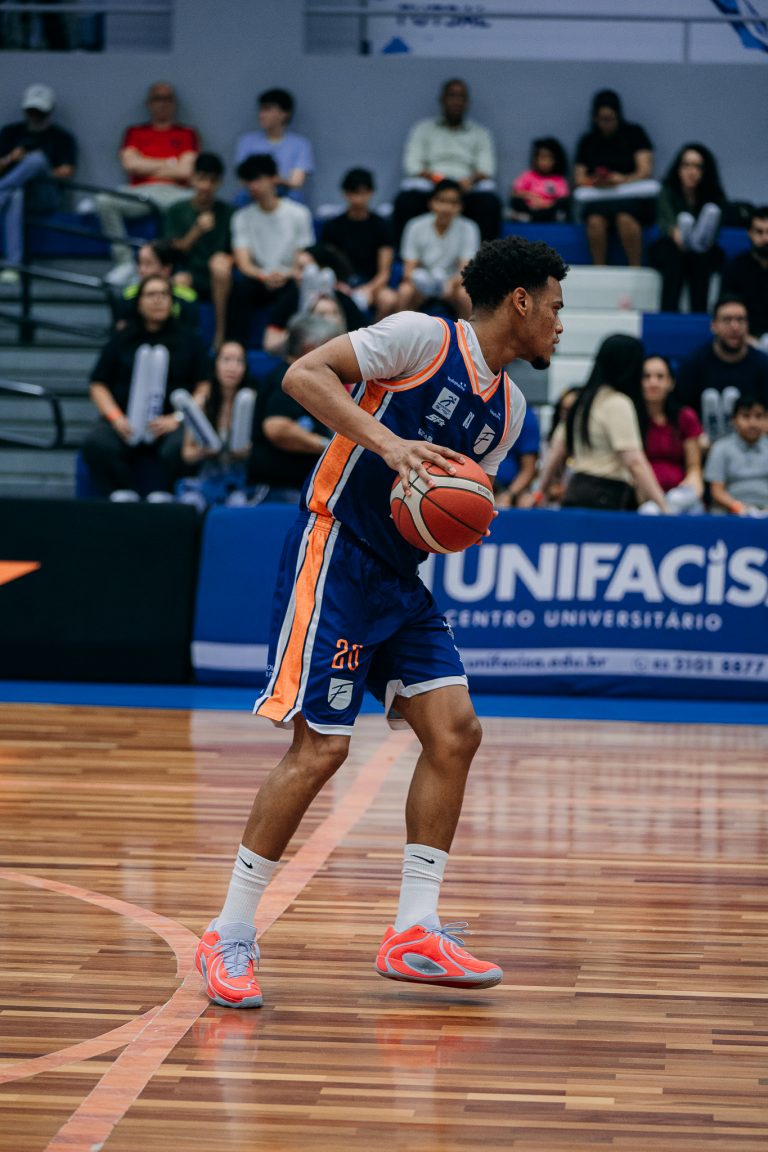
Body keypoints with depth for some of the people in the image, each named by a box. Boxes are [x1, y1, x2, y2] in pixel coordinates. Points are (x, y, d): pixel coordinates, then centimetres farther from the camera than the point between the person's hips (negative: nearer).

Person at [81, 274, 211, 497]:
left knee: (177, 448, -38)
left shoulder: (189, 341, 16)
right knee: (96, 444, -32)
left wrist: (176, 419, -9)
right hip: (126, 424, 2)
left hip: (171, 423, -1)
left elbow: (204, 389, 8)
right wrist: (116, 418, -5)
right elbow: (98, 386, 14)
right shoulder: (120, 341, 20)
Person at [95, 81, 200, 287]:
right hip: (139, 194, 2)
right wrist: (167, 164, 6)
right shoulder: (134, 133, 23)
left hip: (173, 193, -2)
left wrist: (147, 167, 7)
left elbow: (186, 171, 3)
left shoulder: (187, 134, 18)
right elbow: (129, 164, 6)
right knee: (105, 200, -31)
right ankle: (124, 262, -22)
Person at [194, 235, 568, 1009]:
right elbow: (303, 375, -15)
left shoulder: (507, 409, 14)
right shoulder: (422, 337, -9)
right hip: (335, 555, -9)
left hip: (399, 580, 9)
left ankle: (413, 932, 5)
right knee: (321, 746, -13)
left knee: (454, 731, -1)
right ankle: (228, 937, -3)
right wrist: (387, 442, -25)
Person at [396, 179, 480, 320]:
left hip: (454, 283, 0)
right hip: (423, 282, 1)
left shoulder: (468, 229, -8)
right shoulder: (416, 227, -6)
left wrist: (452, 283, -38)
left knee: (466, 295, -33)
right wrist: (413, 277, -33)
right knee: (405, 291, -31)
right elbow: (409, 269, -8)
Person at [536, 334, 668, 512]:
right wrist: (663, 506, -18)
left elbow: (556, 452, 21)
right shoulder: (618, 404, -9)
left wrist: (540, 492, 30)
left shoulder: (585, 399, 17)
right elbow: (634, 462, -17)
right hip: (606, 498, -9)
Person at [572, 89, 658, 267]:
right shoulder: (588, 141, 18)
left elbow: (645, 170, 1)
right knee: (595, 220, -34)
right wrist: (594, 182, -11)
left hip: (631, 194, -2)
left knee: (625, 217, -37)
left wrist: (624, 179, -19)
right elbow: (579, 177, 13)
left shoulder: (634, 133, 11)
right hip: (597, 198, 2)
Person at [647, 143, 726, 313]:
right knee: (675, 251, -36)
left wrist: (705, 239, -47)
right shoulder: (668, 192, -7)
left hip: (704, 254, 1)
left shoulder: (715, 195, -4)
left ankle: (699, 313, -48)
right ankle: (668, 312, -51)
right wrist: (676, 233, -53)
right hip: (667, 252, -1)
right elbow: (667, 218, -28)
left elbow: (714, 228, -21)